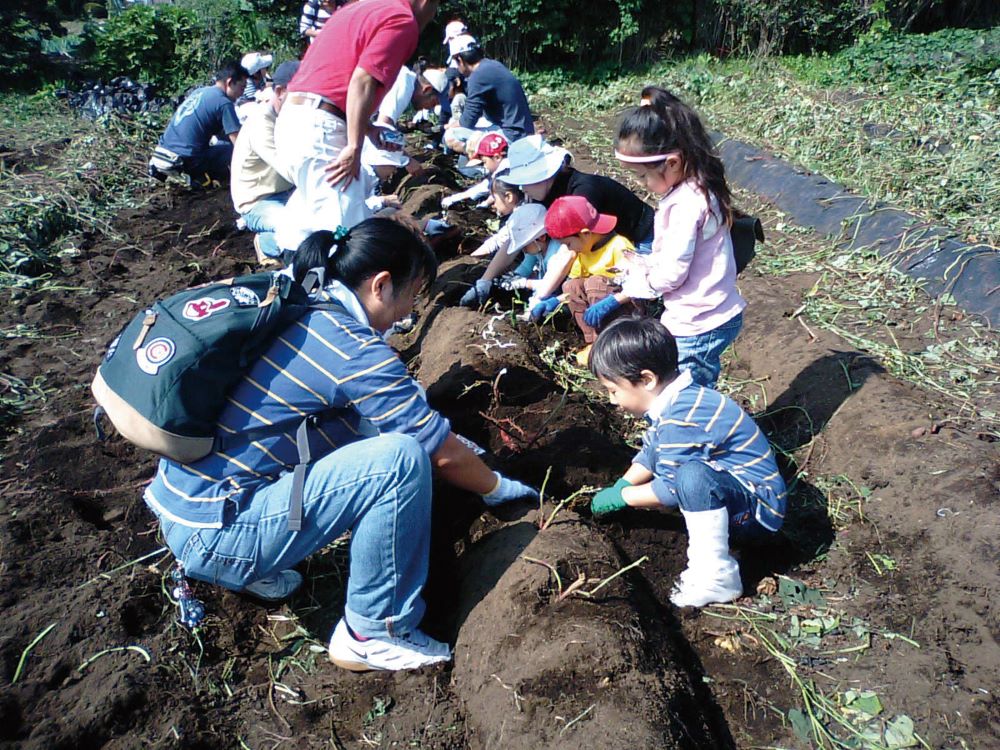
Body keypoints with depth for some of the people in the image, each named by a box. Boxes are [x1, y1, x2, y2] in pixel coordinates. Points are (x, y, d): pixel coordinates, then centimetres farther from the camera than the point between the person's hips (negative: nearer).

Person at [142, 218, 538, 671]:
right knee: (402, 459, -19)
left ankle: (253, 572, 19)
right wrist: (497, 488, 11)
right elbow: (444, 455, -8)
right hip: (210, 535, -9)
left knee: (363, 420, 15)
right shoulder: (358, 353, -18)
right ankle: (373, 634, 0)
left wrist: (444, 434, 27)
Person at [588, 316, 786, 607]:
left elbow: (672, 489, -23)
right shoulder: (674, 401, 2)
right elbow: (650, 452, 16)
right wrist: (618, 487, 6)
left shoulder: (683, 419, -29)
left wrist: (619, 497, -10)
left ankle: (716, 577, -19)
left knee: (692, 476, -37)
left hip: (759, 509, -10)